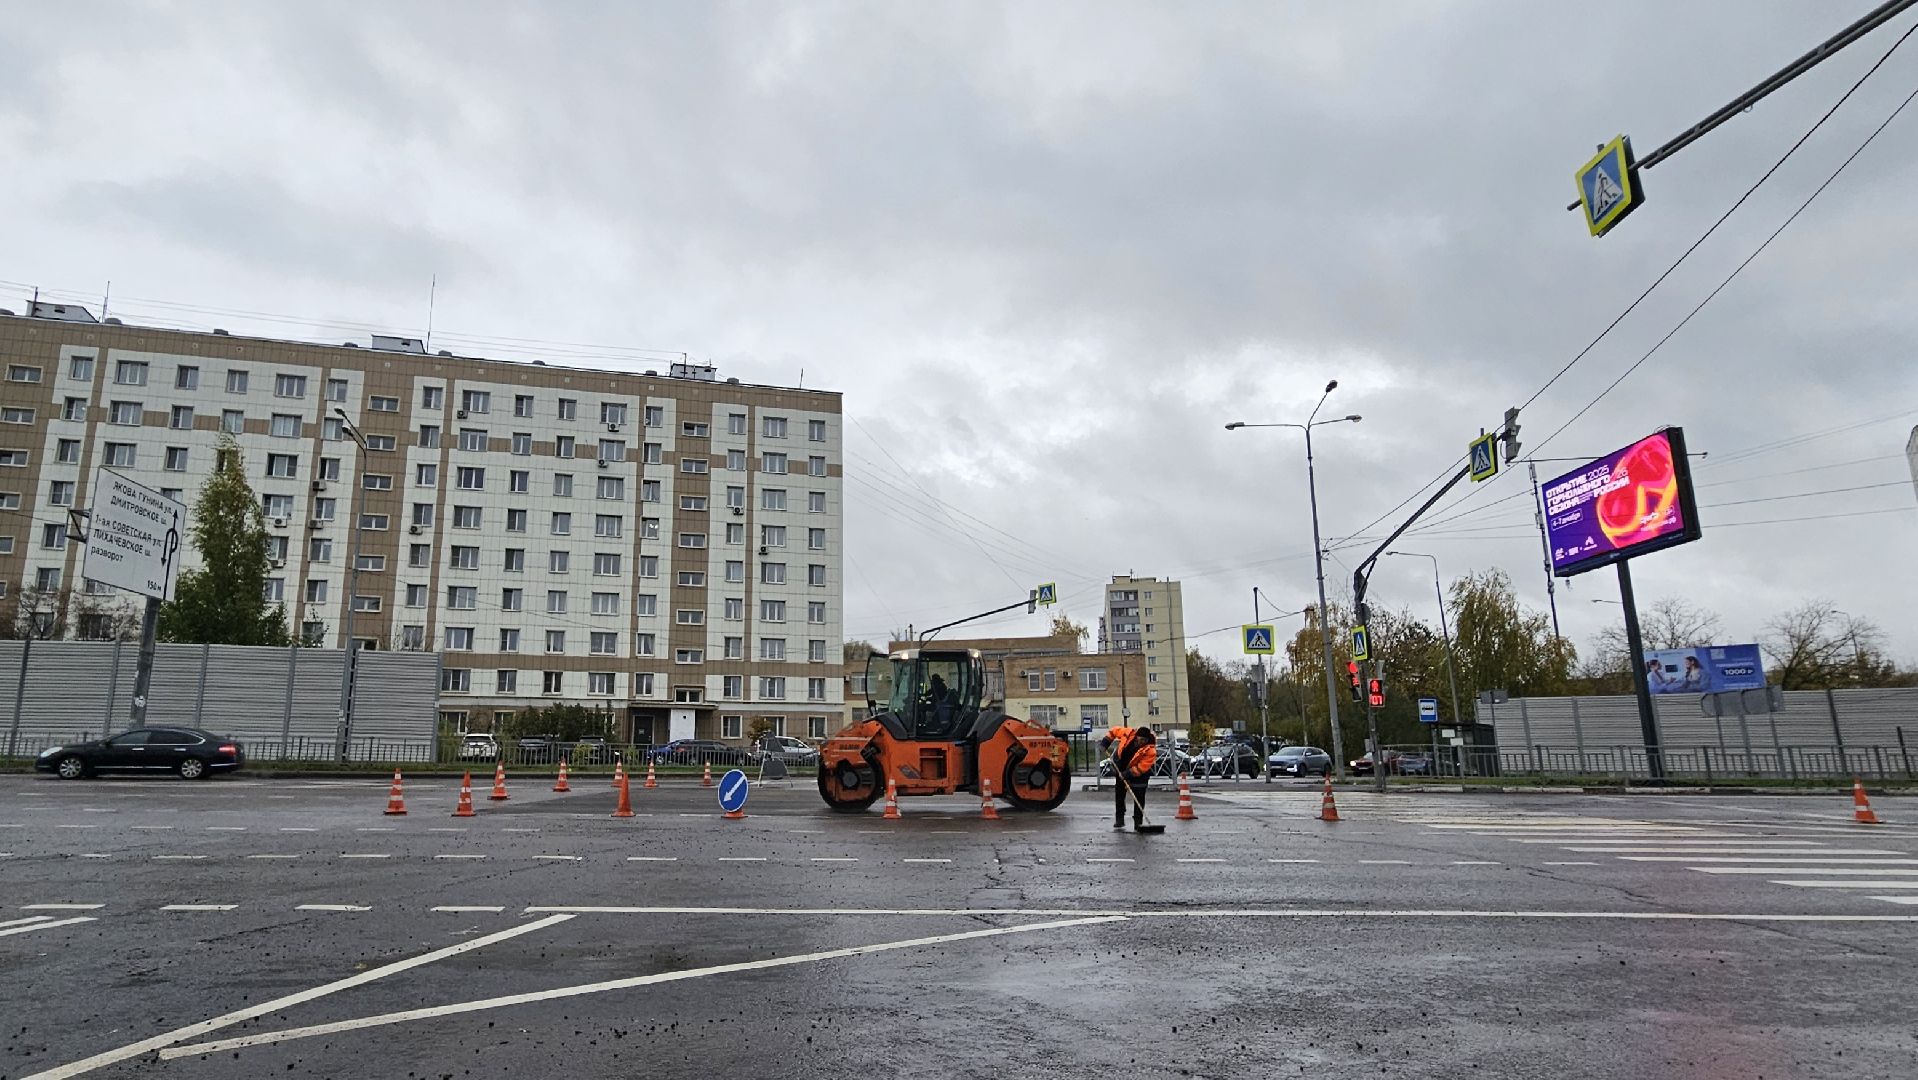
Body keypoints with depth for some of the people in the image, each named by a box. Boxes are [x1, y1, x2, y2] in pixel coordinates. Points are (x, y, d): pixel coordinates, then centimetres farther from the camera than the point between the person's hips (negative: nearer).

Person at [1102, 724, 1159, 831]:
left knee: (1139, 797, -5)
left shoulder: (1150, 751, -30)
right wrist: (1106, 741, -8)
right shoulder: (1129, 733, -22)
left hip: (1138, 775, -4)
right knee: (1119, 794, 9)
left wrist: (1128, 774, -33)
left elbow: (1141, 768, -30)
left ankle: (1138, 822, 5)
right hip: (1120, 769, 4)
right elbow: (1114, 731, -4)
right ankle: (1119, 819, 20)